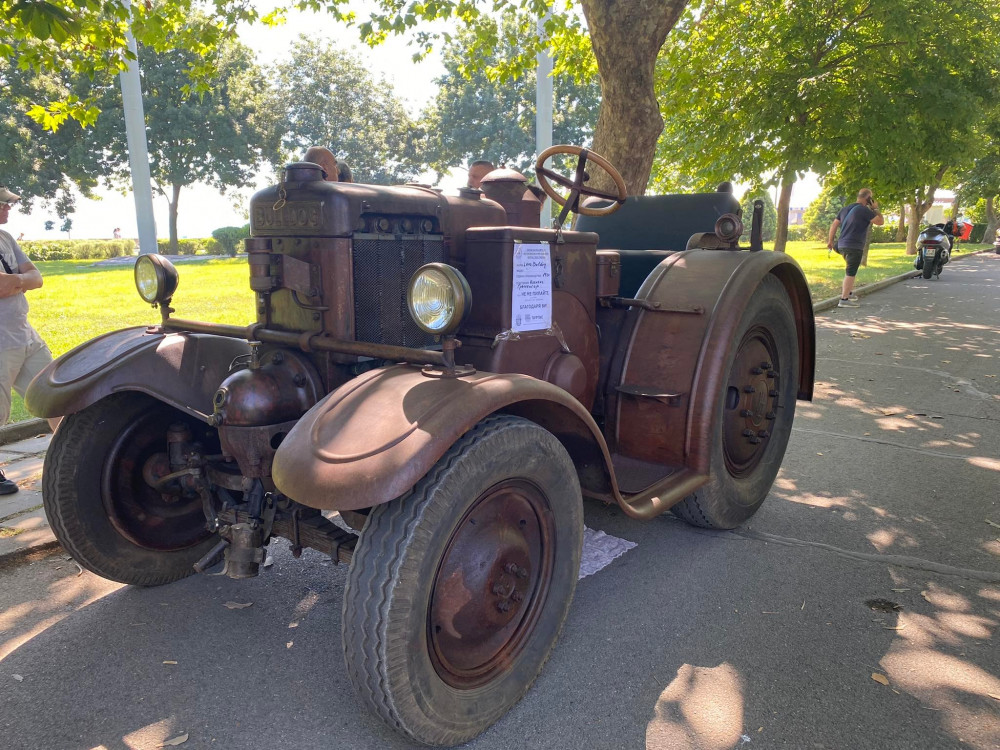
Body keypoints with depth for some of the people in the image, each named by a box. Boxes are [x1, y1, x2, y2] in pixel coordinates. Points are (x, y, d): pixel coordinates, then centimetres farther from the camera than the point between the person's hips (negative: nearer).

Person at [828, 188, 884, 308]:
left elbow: (834, 224, 14)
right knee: (850, 273, -6)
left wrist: (830, 240, 19)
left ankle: (849, 292, 27)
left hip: (843, 245, 8)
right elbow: (880, 221, -9)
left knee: (850, 271, 22)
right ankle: (844, 299, -9)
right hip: (855, 247, -8)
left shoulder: (846, 208, 12)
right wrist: (875, 209, 2)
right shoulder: (864, 210, -11)